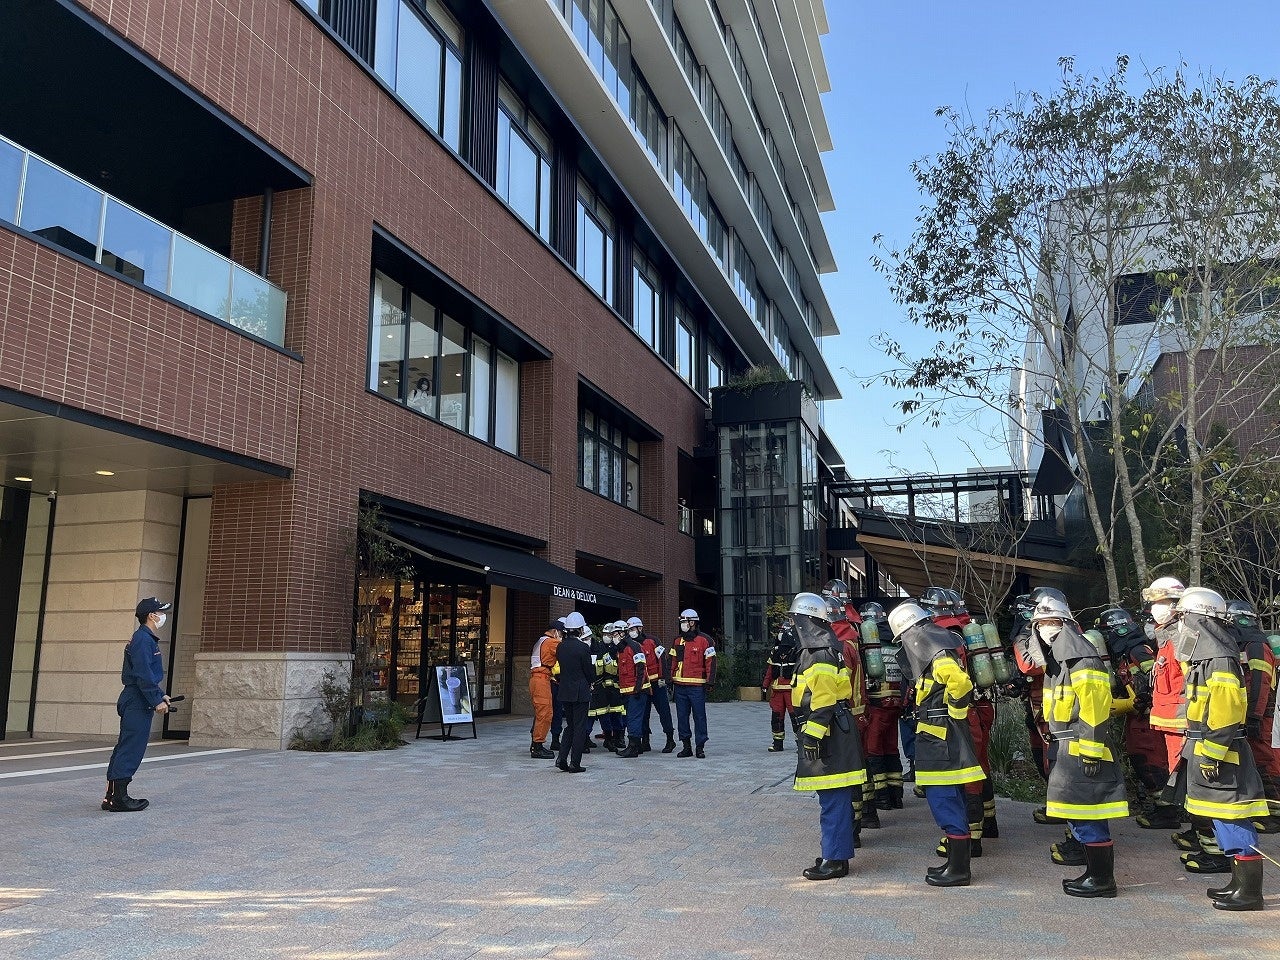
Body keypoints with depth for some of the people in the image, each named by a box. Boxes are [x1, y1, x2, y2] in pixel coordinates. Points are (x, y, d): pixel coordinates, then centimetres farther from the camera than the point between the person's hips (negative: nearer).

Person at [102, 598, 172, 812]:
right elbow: (143, 674, -20)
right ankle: (119, 798, -3)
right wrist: (157, 700, -18)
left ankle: (111, 797, 19)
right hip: (138, 703, -11)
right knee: (131, 749, -7)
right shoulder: (143, 639, -14)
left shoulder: (146, 638, 19)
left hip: (133, 702, 11)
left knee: (125, 749, 13)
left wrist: (160, 695, 19)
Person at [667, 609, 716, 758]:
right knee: (682, 716, 8)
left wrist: (709, 681, -10)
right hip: (680, 686, 6)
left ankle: (699, 747, 8)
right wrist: (669, 678, 11)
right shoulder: (677, 641, 13)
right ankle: (686, 746, 17)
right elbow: (672, 661, 17)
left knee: (699, 716, 0)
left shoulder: (704, 640, -4)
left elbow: (711, 662, -6)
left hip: (697, 687, -6)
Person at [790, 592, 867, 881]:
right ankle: (835, 853, 24)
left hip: (828, 735, -11)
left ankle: (835, 860, 0)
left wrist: (812, 736, -20)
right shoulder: (824, 648, 16)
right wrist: (811, 733, 26)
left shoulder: (819, 654, -17)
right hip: (834, 734, 11)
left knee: (833, 800, -5)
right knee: (834, 798, 16)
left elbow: (823, 701, -22)